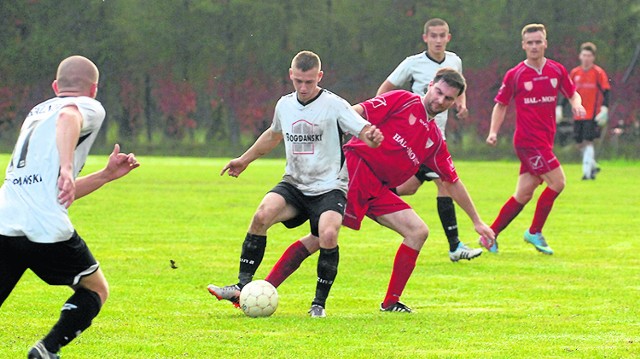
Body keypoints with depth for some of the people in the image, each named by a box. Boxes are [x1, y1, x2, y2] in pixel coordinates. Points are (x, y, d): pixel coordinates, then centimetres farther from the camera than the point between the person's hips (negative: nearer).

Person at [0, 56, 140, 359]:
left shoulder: (37, 111, 30)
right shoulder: (89, 107, 8)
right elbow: (68, 118, -21)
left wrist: (107, 175, 32)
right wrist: (67, 167, -34)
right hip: (46, 229, -6)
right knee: (95, 290, 17)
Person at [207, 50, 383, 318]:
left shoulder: (334, 106, -10)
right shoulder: (285, 105, 6)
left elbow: (365, 132, -19)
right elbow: (274, 134, 28)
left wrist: (372, 136, -43)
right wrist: (244, 160, 33)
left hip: (329, 187, -4)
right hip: (294, 184, 4)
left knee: (327, 235, -29)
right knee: (263, 214, -24)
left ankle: (319, 303, -9)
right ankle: (243, 287, -16)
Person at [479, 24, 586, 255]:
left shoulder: (557, 71, 7)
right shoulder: (515, 75, -3)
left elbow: (572, 93, 19)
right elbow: (501, 104, 5)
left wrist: (576, 104, -4)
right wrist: (493, 131, -6)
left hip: (546, 140, 5)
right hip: (528, 139, -5)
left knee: (523, 195, 7)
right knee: (557, 181, -14)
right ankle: (535, 232, 0)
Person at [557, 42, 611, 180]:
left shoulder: (598, 73, -5)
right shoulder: (574, 73, 9)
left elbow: (606, 92, -6)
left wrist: (604, 109, -17)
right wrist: (559, 108, 10)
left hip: (592, 115, -5)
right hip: (578, 115, 5)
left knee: (587, 141, -12)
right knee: (580, 143, 6)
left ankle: (587, 171, -11)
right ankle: (593, 166, 24)